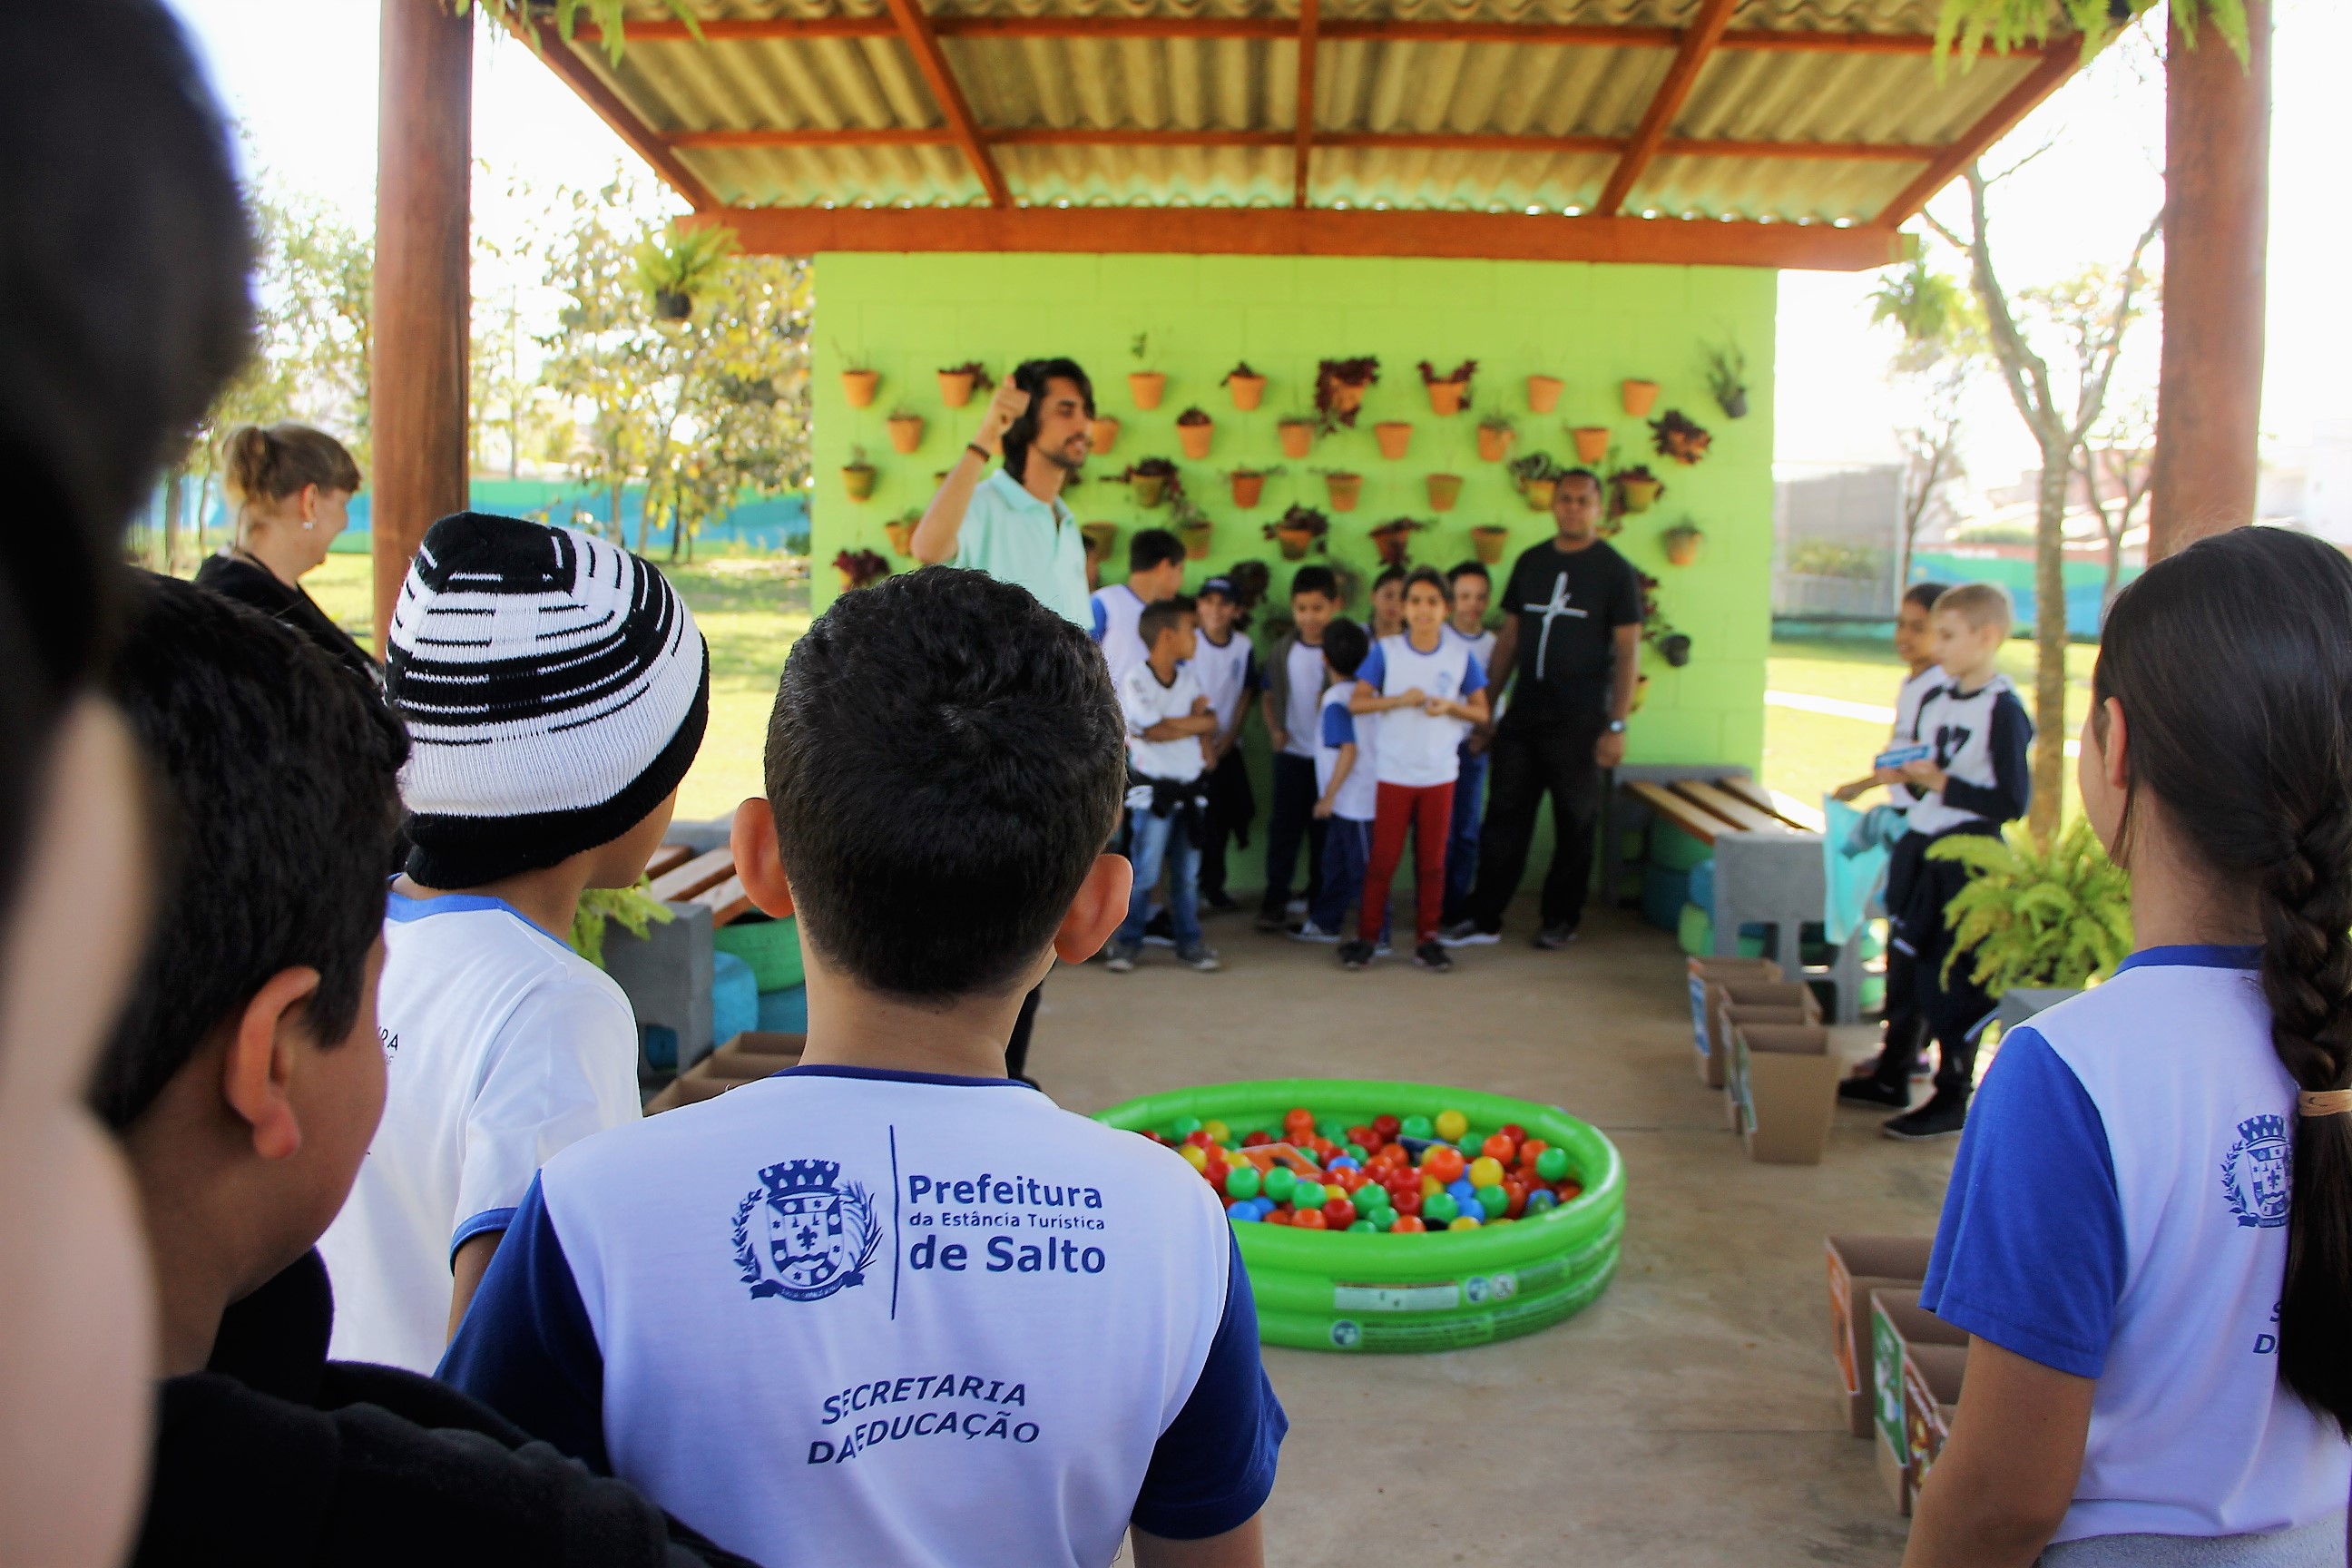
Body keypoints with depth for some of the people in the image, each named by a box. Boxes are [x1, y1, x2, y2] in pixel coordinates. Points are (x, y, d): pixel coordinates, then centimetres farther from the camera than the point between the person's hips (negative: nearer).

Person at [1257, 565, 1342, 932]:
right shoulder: (1284, 649, 2)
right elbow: (1269, 695, 10)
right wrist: (1274, 729, -4)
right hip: (1291, 752, 1)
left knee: (1324, 829, 9)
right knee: (1284, 826, 0)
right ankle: (1275, 899, 4)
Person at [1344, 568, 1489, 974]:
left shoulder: (1461, 655, -1)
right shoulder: (1385, 651, -4)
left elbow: (1481, 711, 3)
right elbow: (1356, 702, -6)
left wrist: (1451, 706, -16)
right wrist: (1400, 699, -19)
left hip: (1440, 774, 1)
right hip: (1394, 772, -1)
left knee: (1432, 861, 8)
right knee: (1383, 859, 3)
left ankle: (1426, 940, 18)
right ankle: (1366, 936, 14)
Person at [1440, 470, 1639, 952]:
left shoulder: (1614, 571, -4)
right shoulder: (1530, 562, 10)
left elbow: (1627, 652, -6)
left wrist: (1617, 725, -12)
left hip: (1579, 723, -4)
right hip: (1522, 715, 4)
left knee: (1575, 825, 6)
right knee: (1504, 817, 4)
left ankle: (1561, 920, 19)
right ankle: (1483, 919, 10)